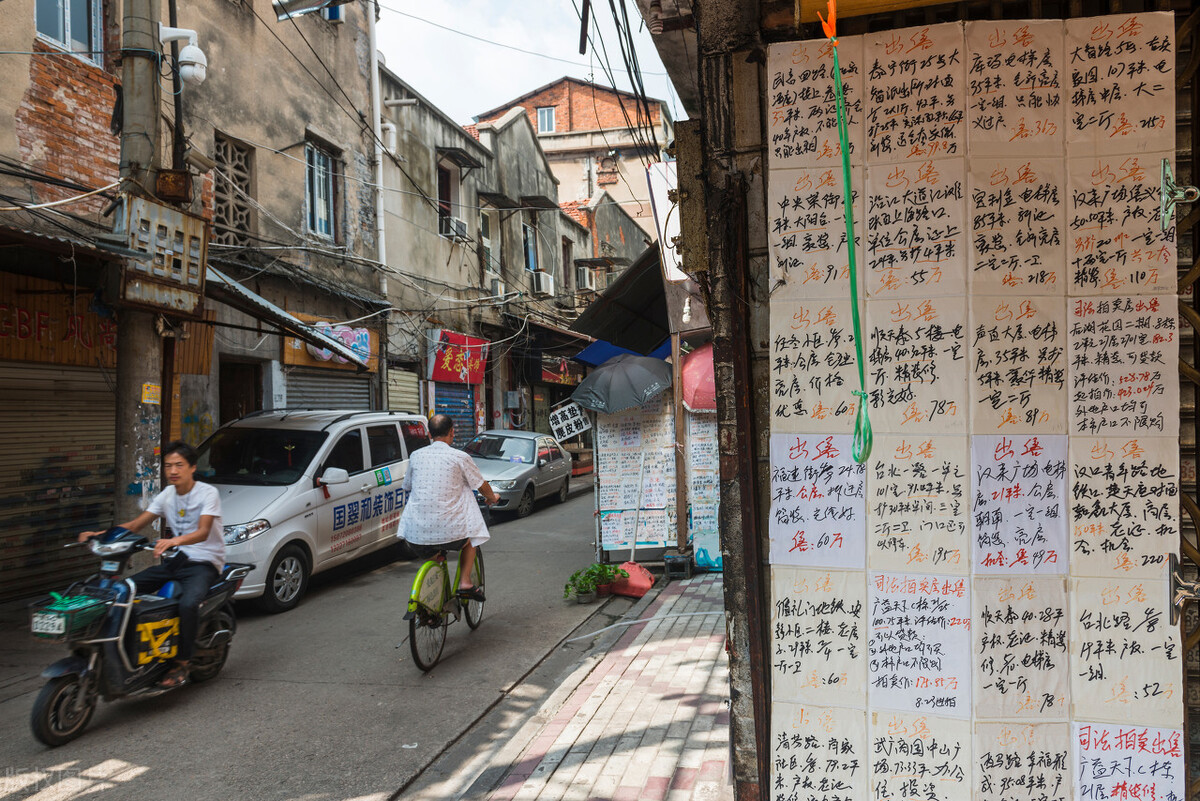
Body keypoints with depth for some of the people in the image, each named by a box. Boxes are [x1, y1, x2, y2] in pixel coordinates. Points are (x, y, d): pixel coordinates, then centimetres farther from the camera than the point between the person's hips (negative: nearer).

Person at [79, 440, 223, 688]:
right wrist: (101, 534, -8)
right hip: (174, 561, 7)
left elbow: (203, 532, -24)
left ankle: (182, 663, -16)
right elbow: (136, 524, 8)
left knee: (188, 603, -33)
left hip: (204, 563, -7)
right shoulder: (167, 495, 12)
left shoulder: (208, 493, -10)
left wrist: (175, 540, -44)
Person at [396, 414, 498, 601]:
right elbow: (481, 486, 8)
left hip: (416, 533, 3)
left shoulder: (416, 456, 6)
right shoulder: (460, 457, -4)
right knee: (470, 536, 29)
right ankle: (465, 582, 17)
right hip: (447, 531, -3)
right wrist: (492, 498, 31)